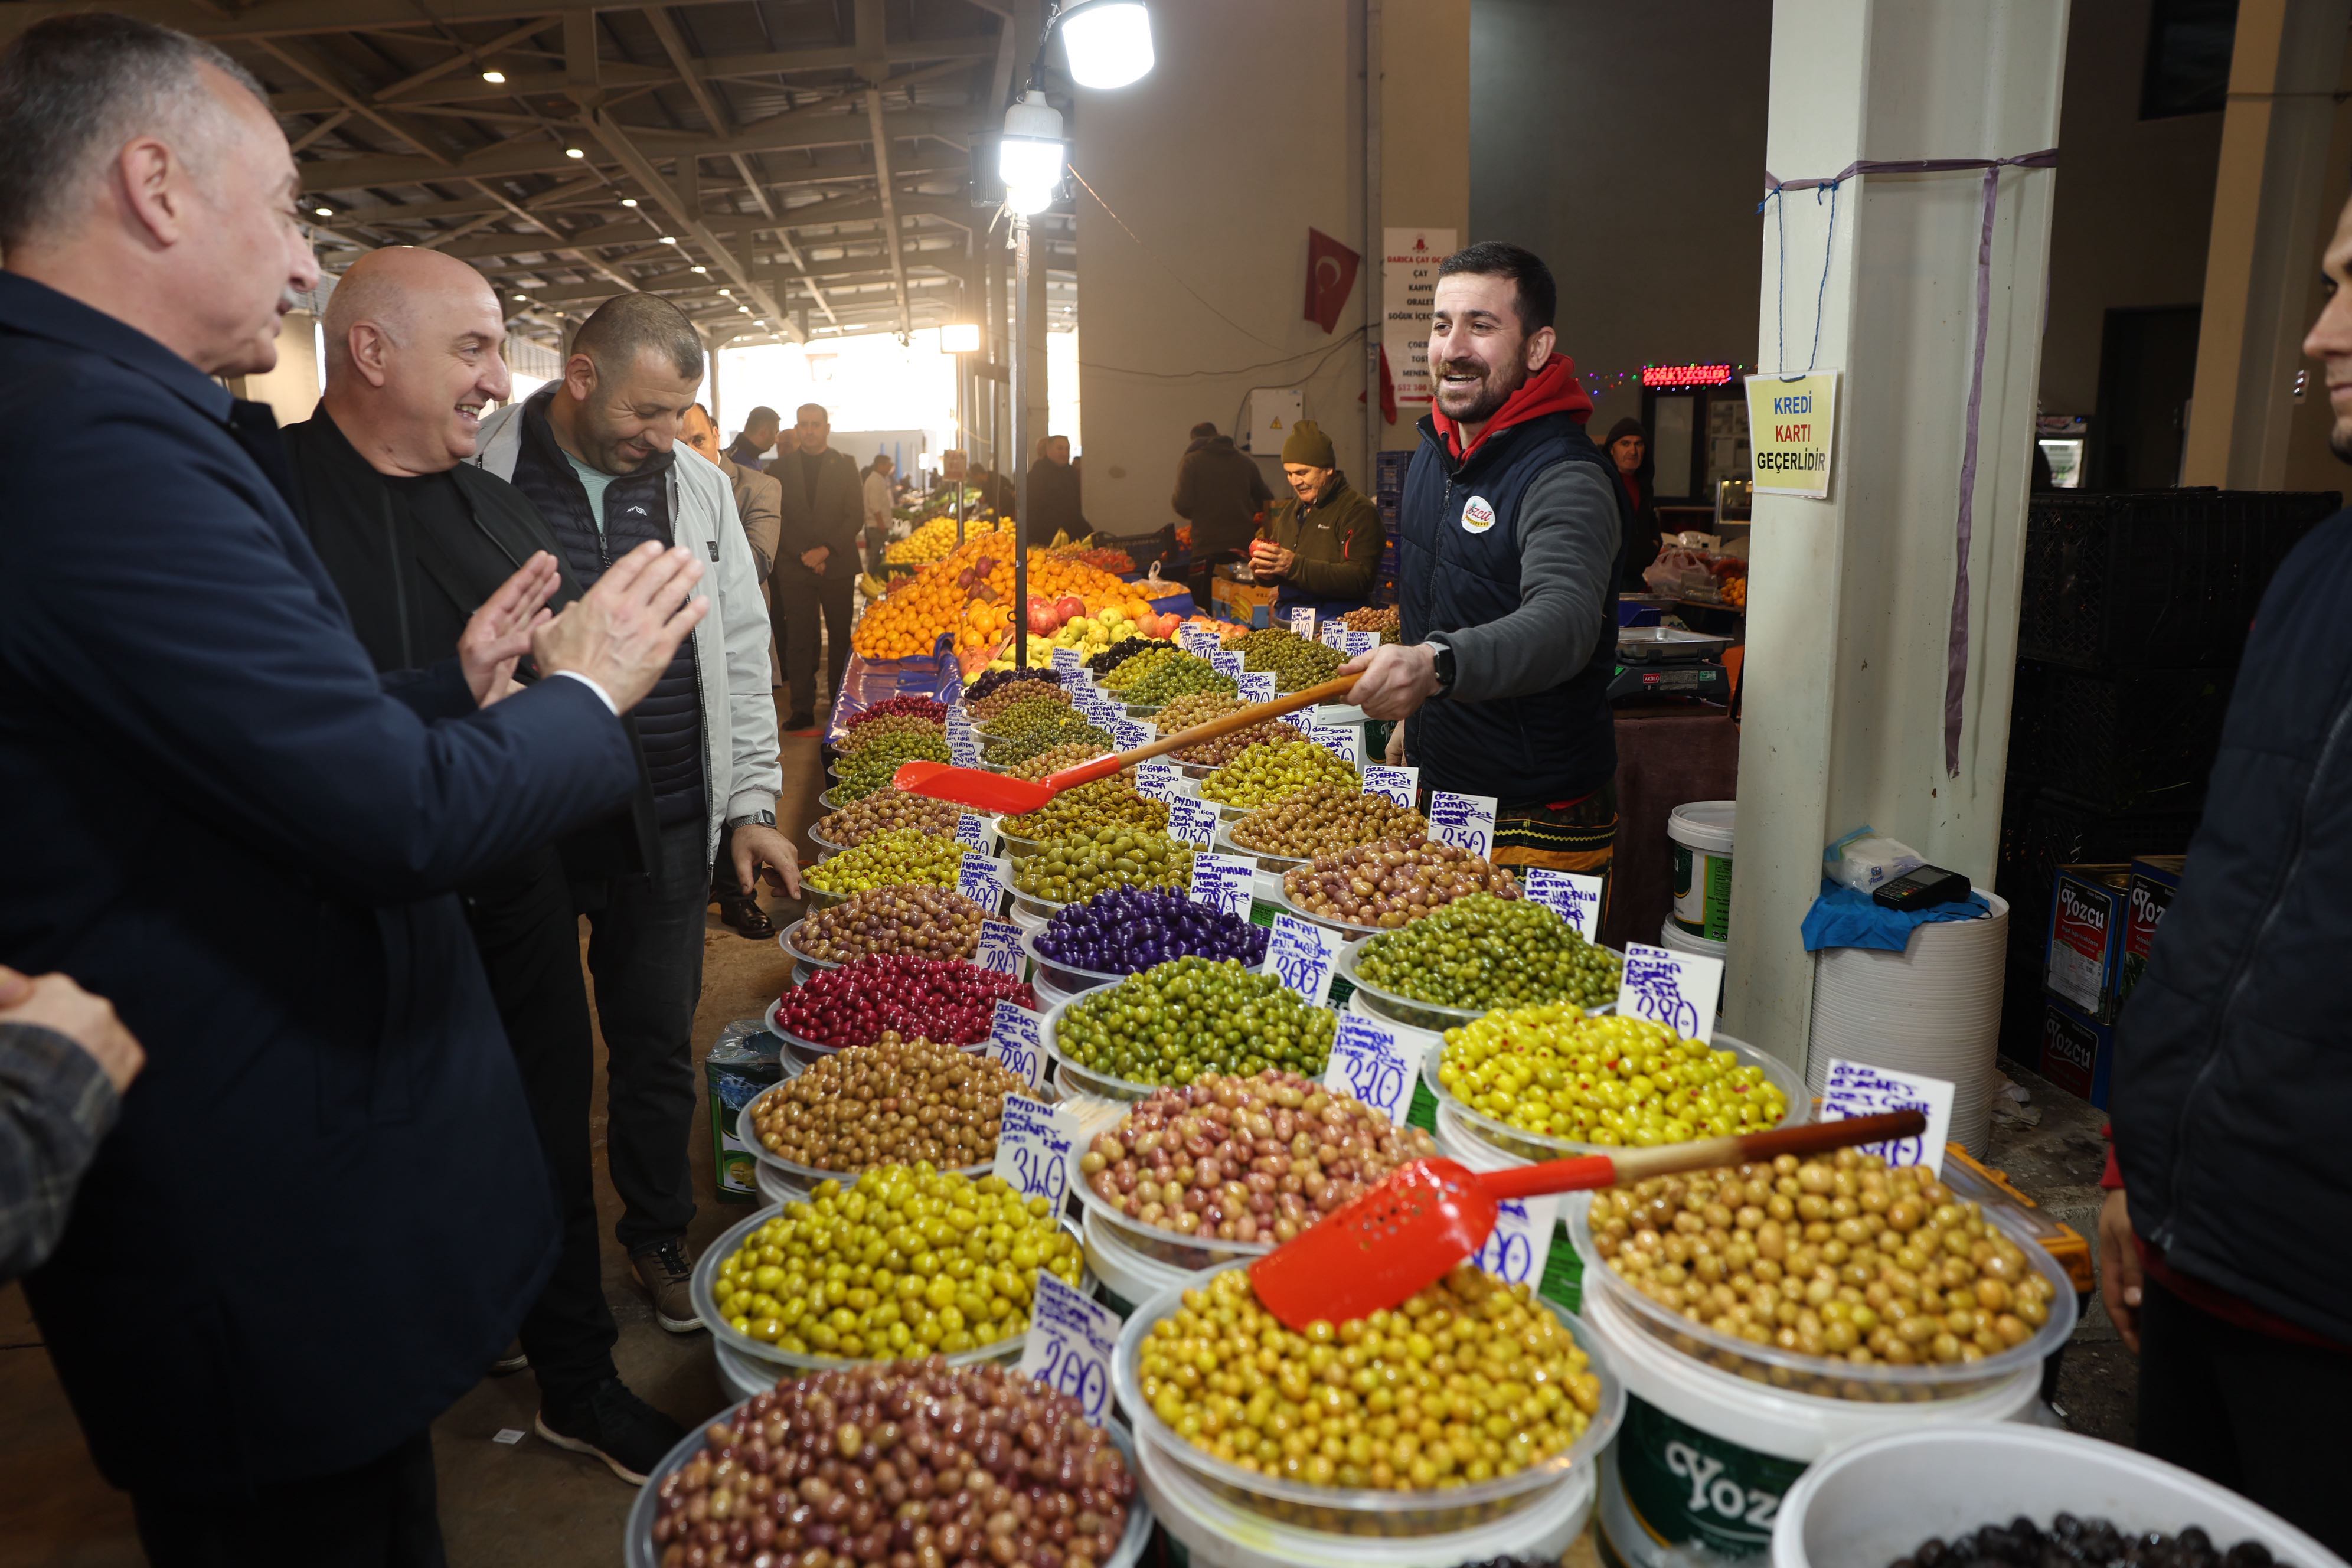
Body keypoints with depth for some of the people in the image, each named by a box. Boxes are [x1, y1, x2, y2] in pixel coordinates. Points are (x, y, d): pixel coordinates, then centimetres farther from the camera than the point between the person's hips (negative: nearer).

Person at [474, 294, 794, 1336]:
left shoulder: (697, 486, 5)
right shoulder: (479, 476, -6)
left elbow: (740, 653, 8)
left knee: (659, 1047, 13)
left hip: (665, 828, 3)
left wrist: (751, 805, 5)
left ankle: (657, 1234, 34)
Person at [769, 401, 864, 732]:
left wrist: (826, 550, -12)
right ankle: (802, 710, 1)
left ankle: (841, 703, 13)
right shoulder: (780, 467, 8)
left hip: (838, 566, 0)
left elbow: (856, 516, 0)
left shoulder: (845, 465, 7)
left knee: (841, 637, 4)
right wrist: (803, 555, -8)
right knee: (799, 640, -2)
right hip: (795, 568, 0)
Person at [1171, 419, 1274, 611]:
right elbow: (1266, 501, 14)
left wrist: (1173, 500, 13)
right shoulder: (1245, 460, 12)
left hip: (1208, 547, -4)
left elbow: (1184, 507, -9)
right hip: (1244, 544, 4)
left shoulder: (1190, 461, 0)